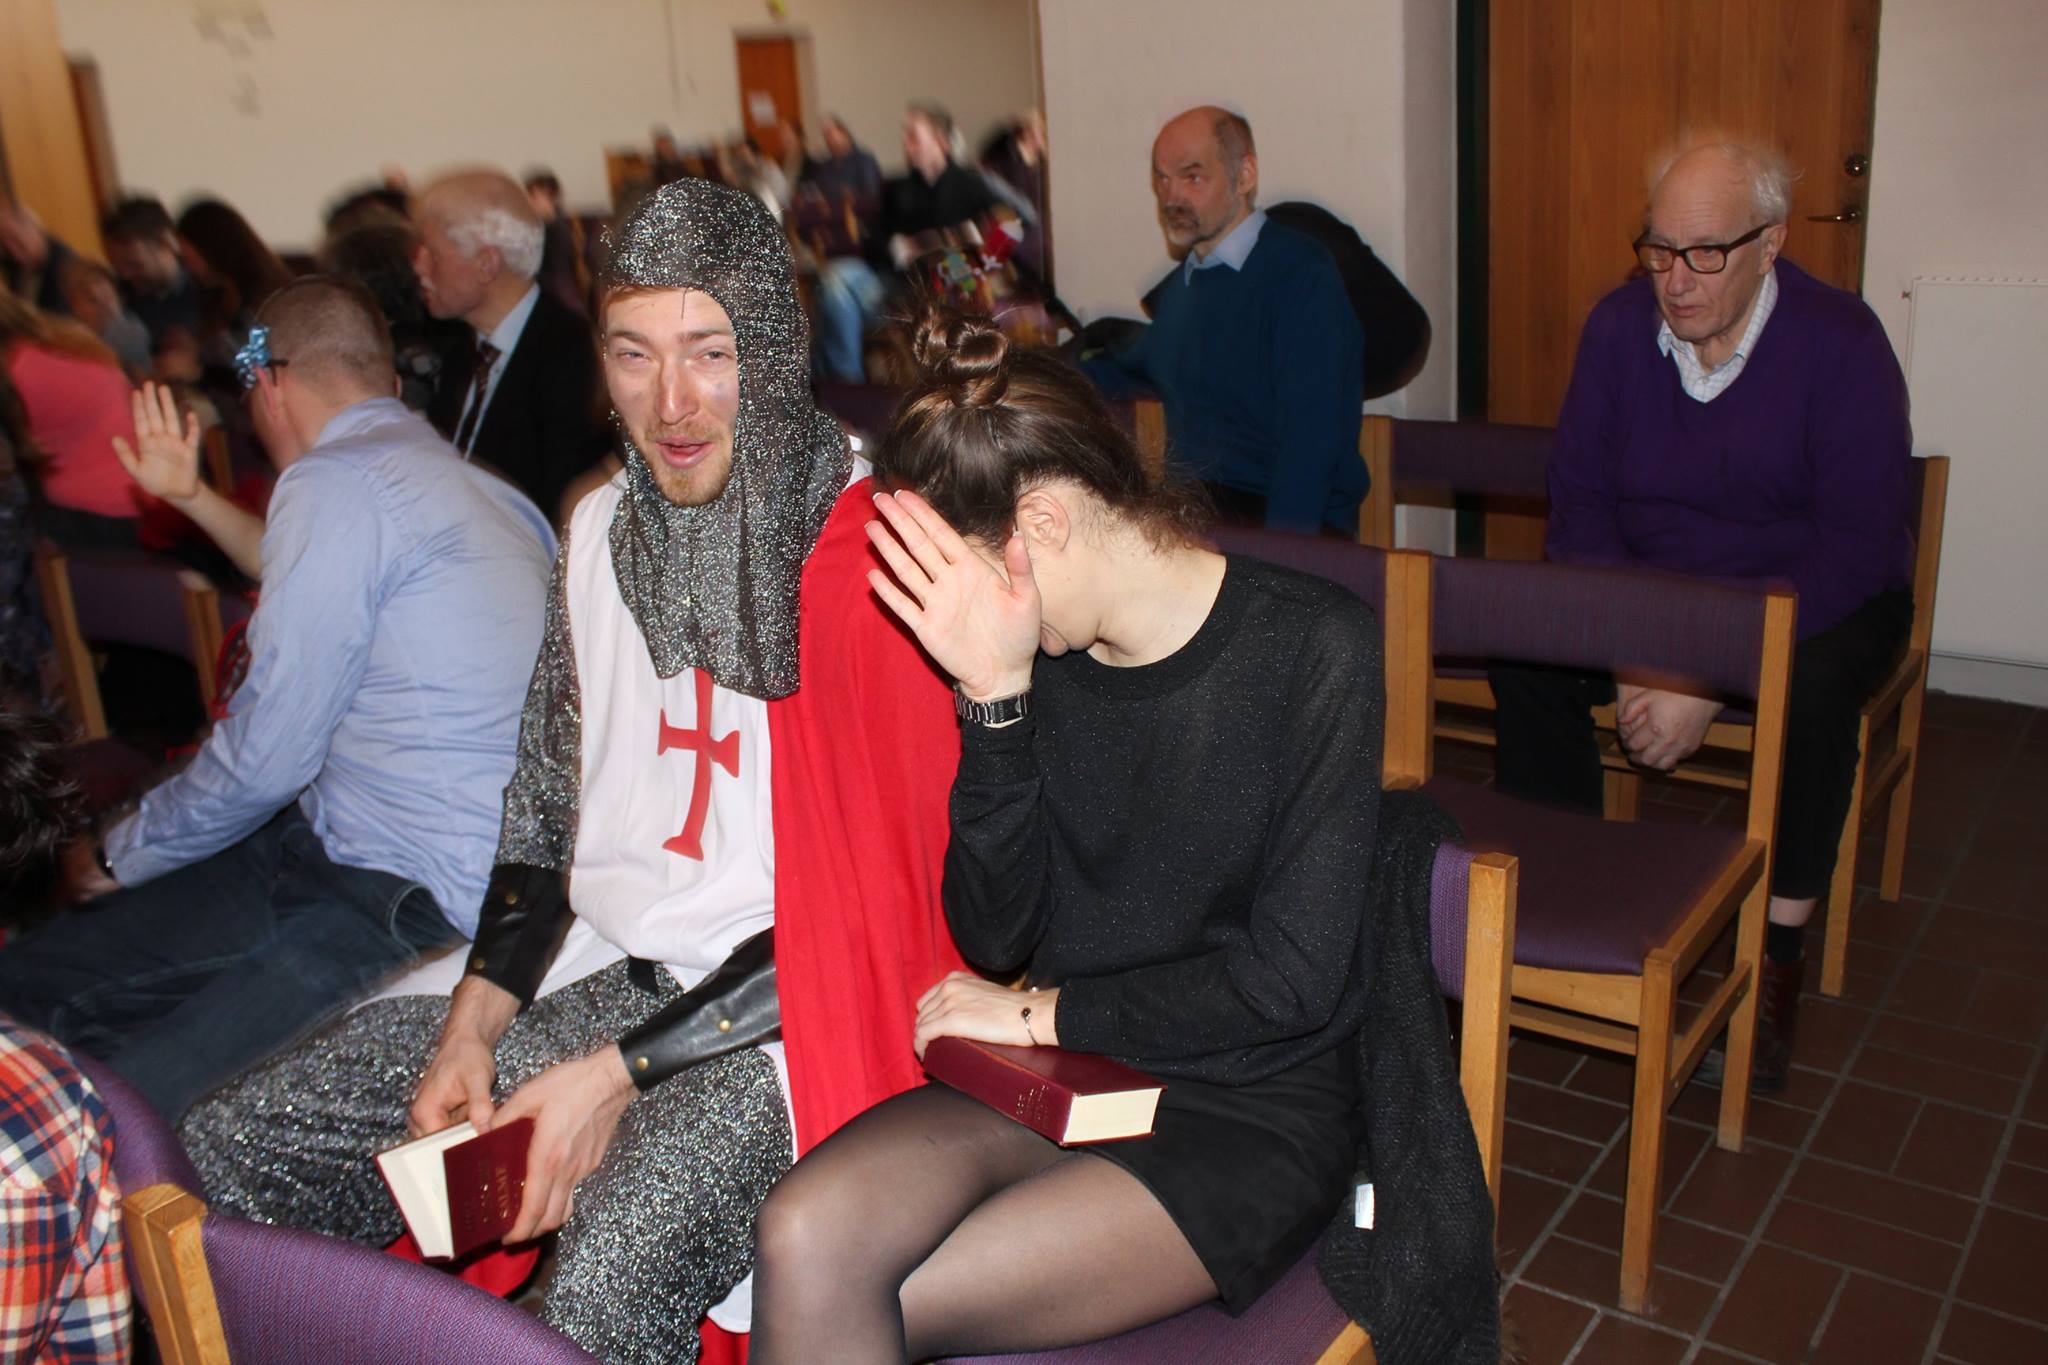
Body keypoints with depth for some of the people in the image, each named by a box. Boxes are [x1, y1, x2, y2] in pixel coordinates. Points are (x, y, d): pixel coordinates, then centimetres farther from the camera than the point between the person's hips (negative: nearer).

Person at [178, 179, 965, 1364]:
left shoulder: (873, 553, -14)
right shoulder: (603, 530, 9)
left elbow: (865, 896, -16)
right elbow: (547, 807, 14)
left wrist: (625, 1071, -17)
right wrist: (473, 1023, 1)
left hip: (788, 1005, -7)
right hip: (600, 965, 7)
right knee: (230, 1153, 2)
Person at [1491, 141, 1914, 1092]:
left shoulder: (1841, 344, -17)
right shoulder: (1620, 325, -5)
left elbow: (1858, 547, -22)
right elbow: (1579, 499, -5)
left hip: (1815, 594, -3)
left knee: (1810, 689, -36)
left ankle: (1775, 959, -19)